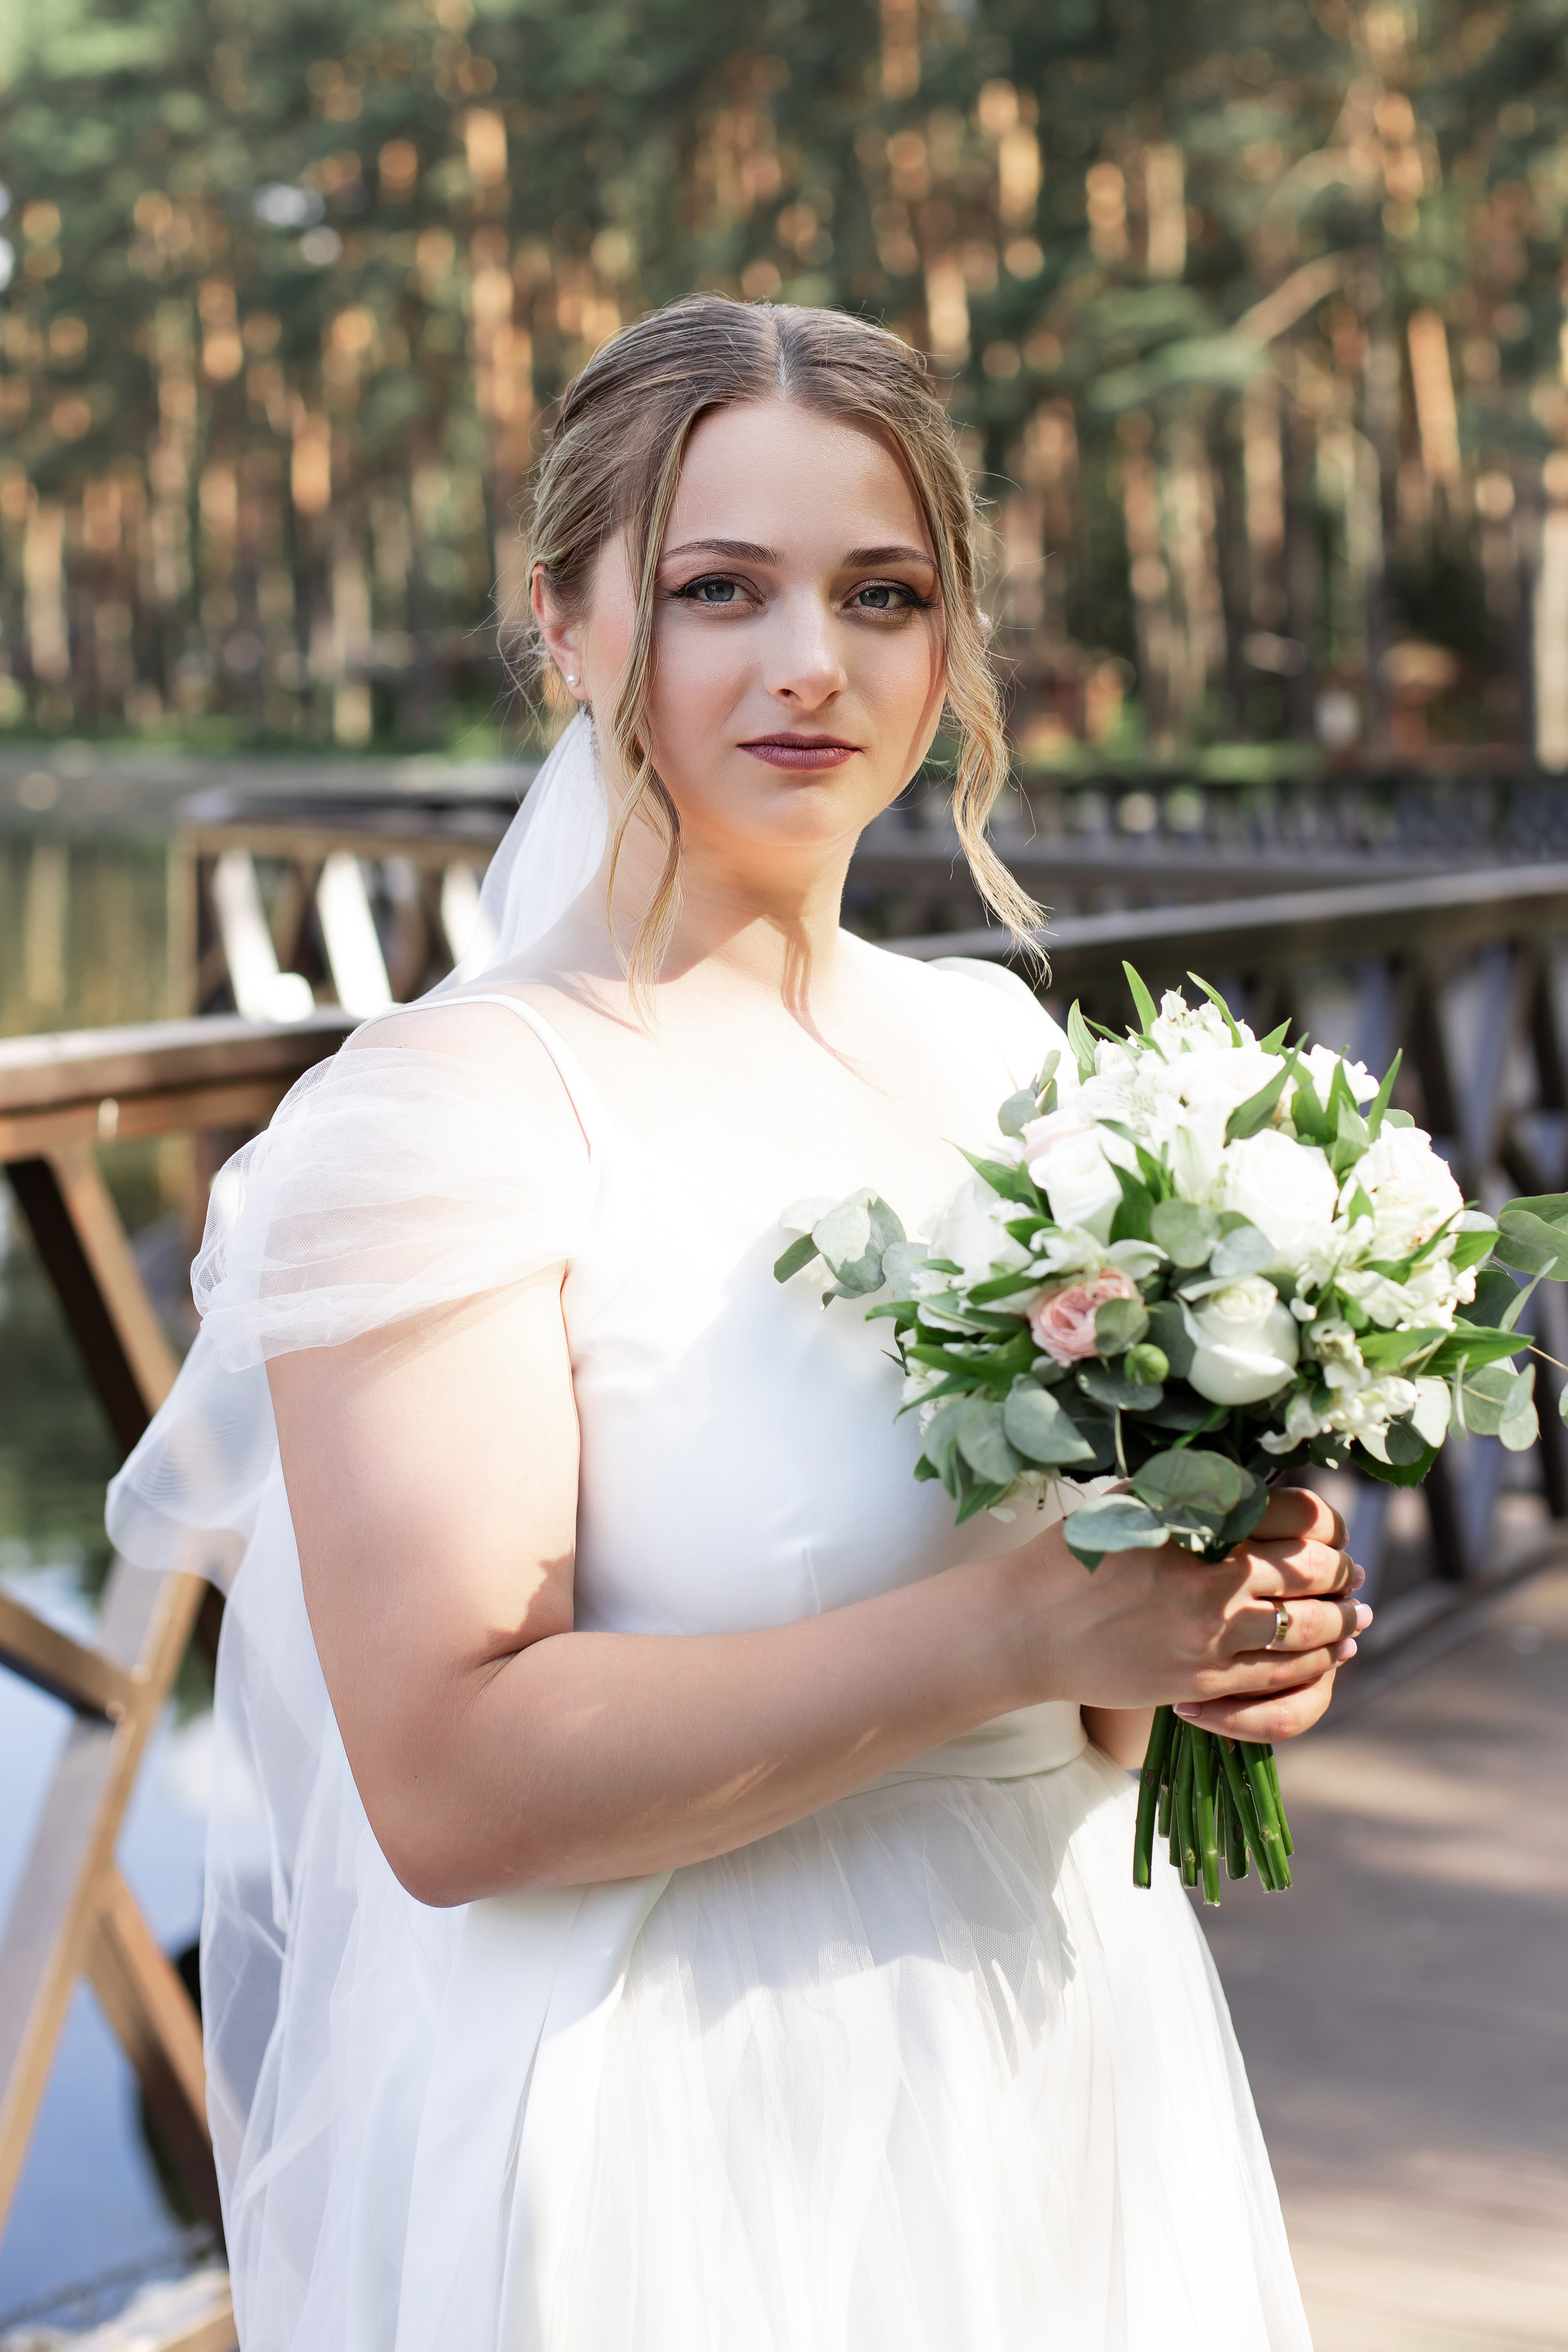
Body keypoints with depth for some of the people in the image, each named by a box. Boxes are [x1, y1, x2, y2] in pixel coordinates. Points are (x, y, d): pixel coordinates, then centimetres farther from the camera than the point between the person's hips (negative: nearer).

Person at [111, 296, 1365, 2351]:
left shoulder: (999, 1046, 4)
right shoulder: (443, 1104, -16)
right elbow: (452, 1784, -23)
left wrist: (1224, 1635, -7)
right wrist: (1014, 1631, -26)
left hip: (1067, 2070, 6)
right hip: (673, 2156, -6)